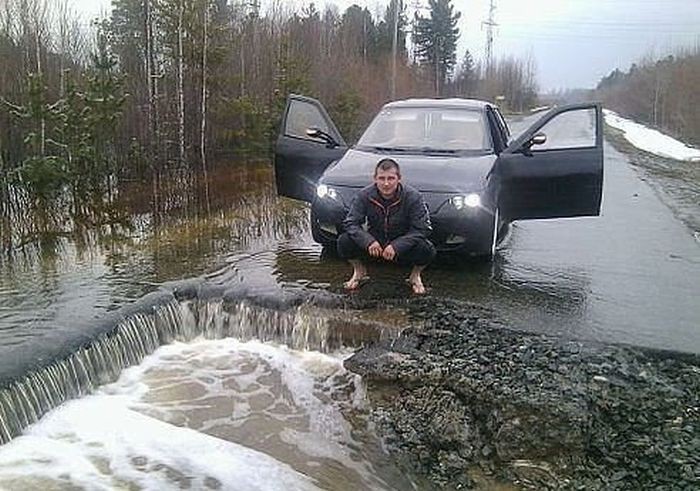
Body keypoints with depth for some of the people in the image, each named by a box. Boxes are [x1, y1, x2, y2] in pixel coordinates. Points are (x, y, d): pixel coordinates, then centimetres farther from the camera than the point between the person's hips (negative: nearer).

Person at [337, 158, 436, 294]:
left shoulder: (413, 197, -18)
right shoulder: (364, 196, -12)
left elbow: (422, 229, -19)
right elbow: (351, 223, -13)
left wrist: (396, 246, -31)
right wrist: (368, 241, -32)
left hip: (402, 247, -1)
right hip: (374, 243, 2)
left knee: (427, 250, -32)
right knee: (344, 241, -23)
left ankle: (415, 276, 5)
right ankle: (359, 272, 9)